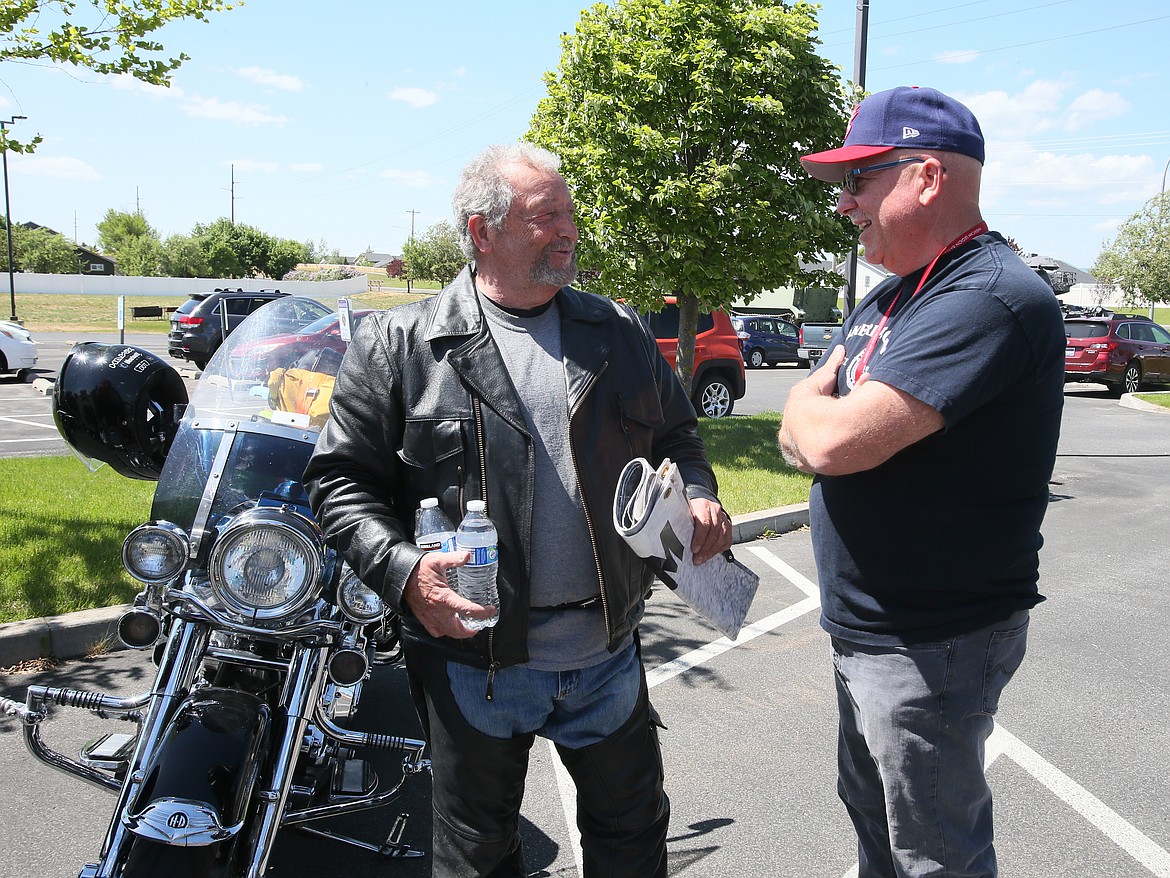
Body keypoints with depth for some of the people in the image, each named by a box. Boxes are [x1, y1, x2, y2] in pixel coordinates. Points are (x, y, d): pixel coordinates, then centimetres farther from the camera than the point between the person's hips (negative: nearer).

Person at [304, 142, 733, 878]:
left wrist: (697, 497, -4)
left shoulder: (619, 333, 7)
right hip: (472, 656, -2)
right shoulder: (399, 344, -5)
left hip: (607, 648, 3)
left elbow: (676, 436, 16)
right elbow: (342, 479, -4)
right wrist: (404, 569, -19)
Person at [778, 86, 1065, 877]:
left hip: (933, 644, -9)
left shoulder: (991, 298, -23)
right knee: (871, 814, 25)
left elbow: (834, 439, -31)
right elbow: (801, 438, 10)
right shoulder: (893, 296, 9)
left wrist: (809, 411, -8)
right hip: (872, 629, 9)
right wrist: (834, 425, -12)